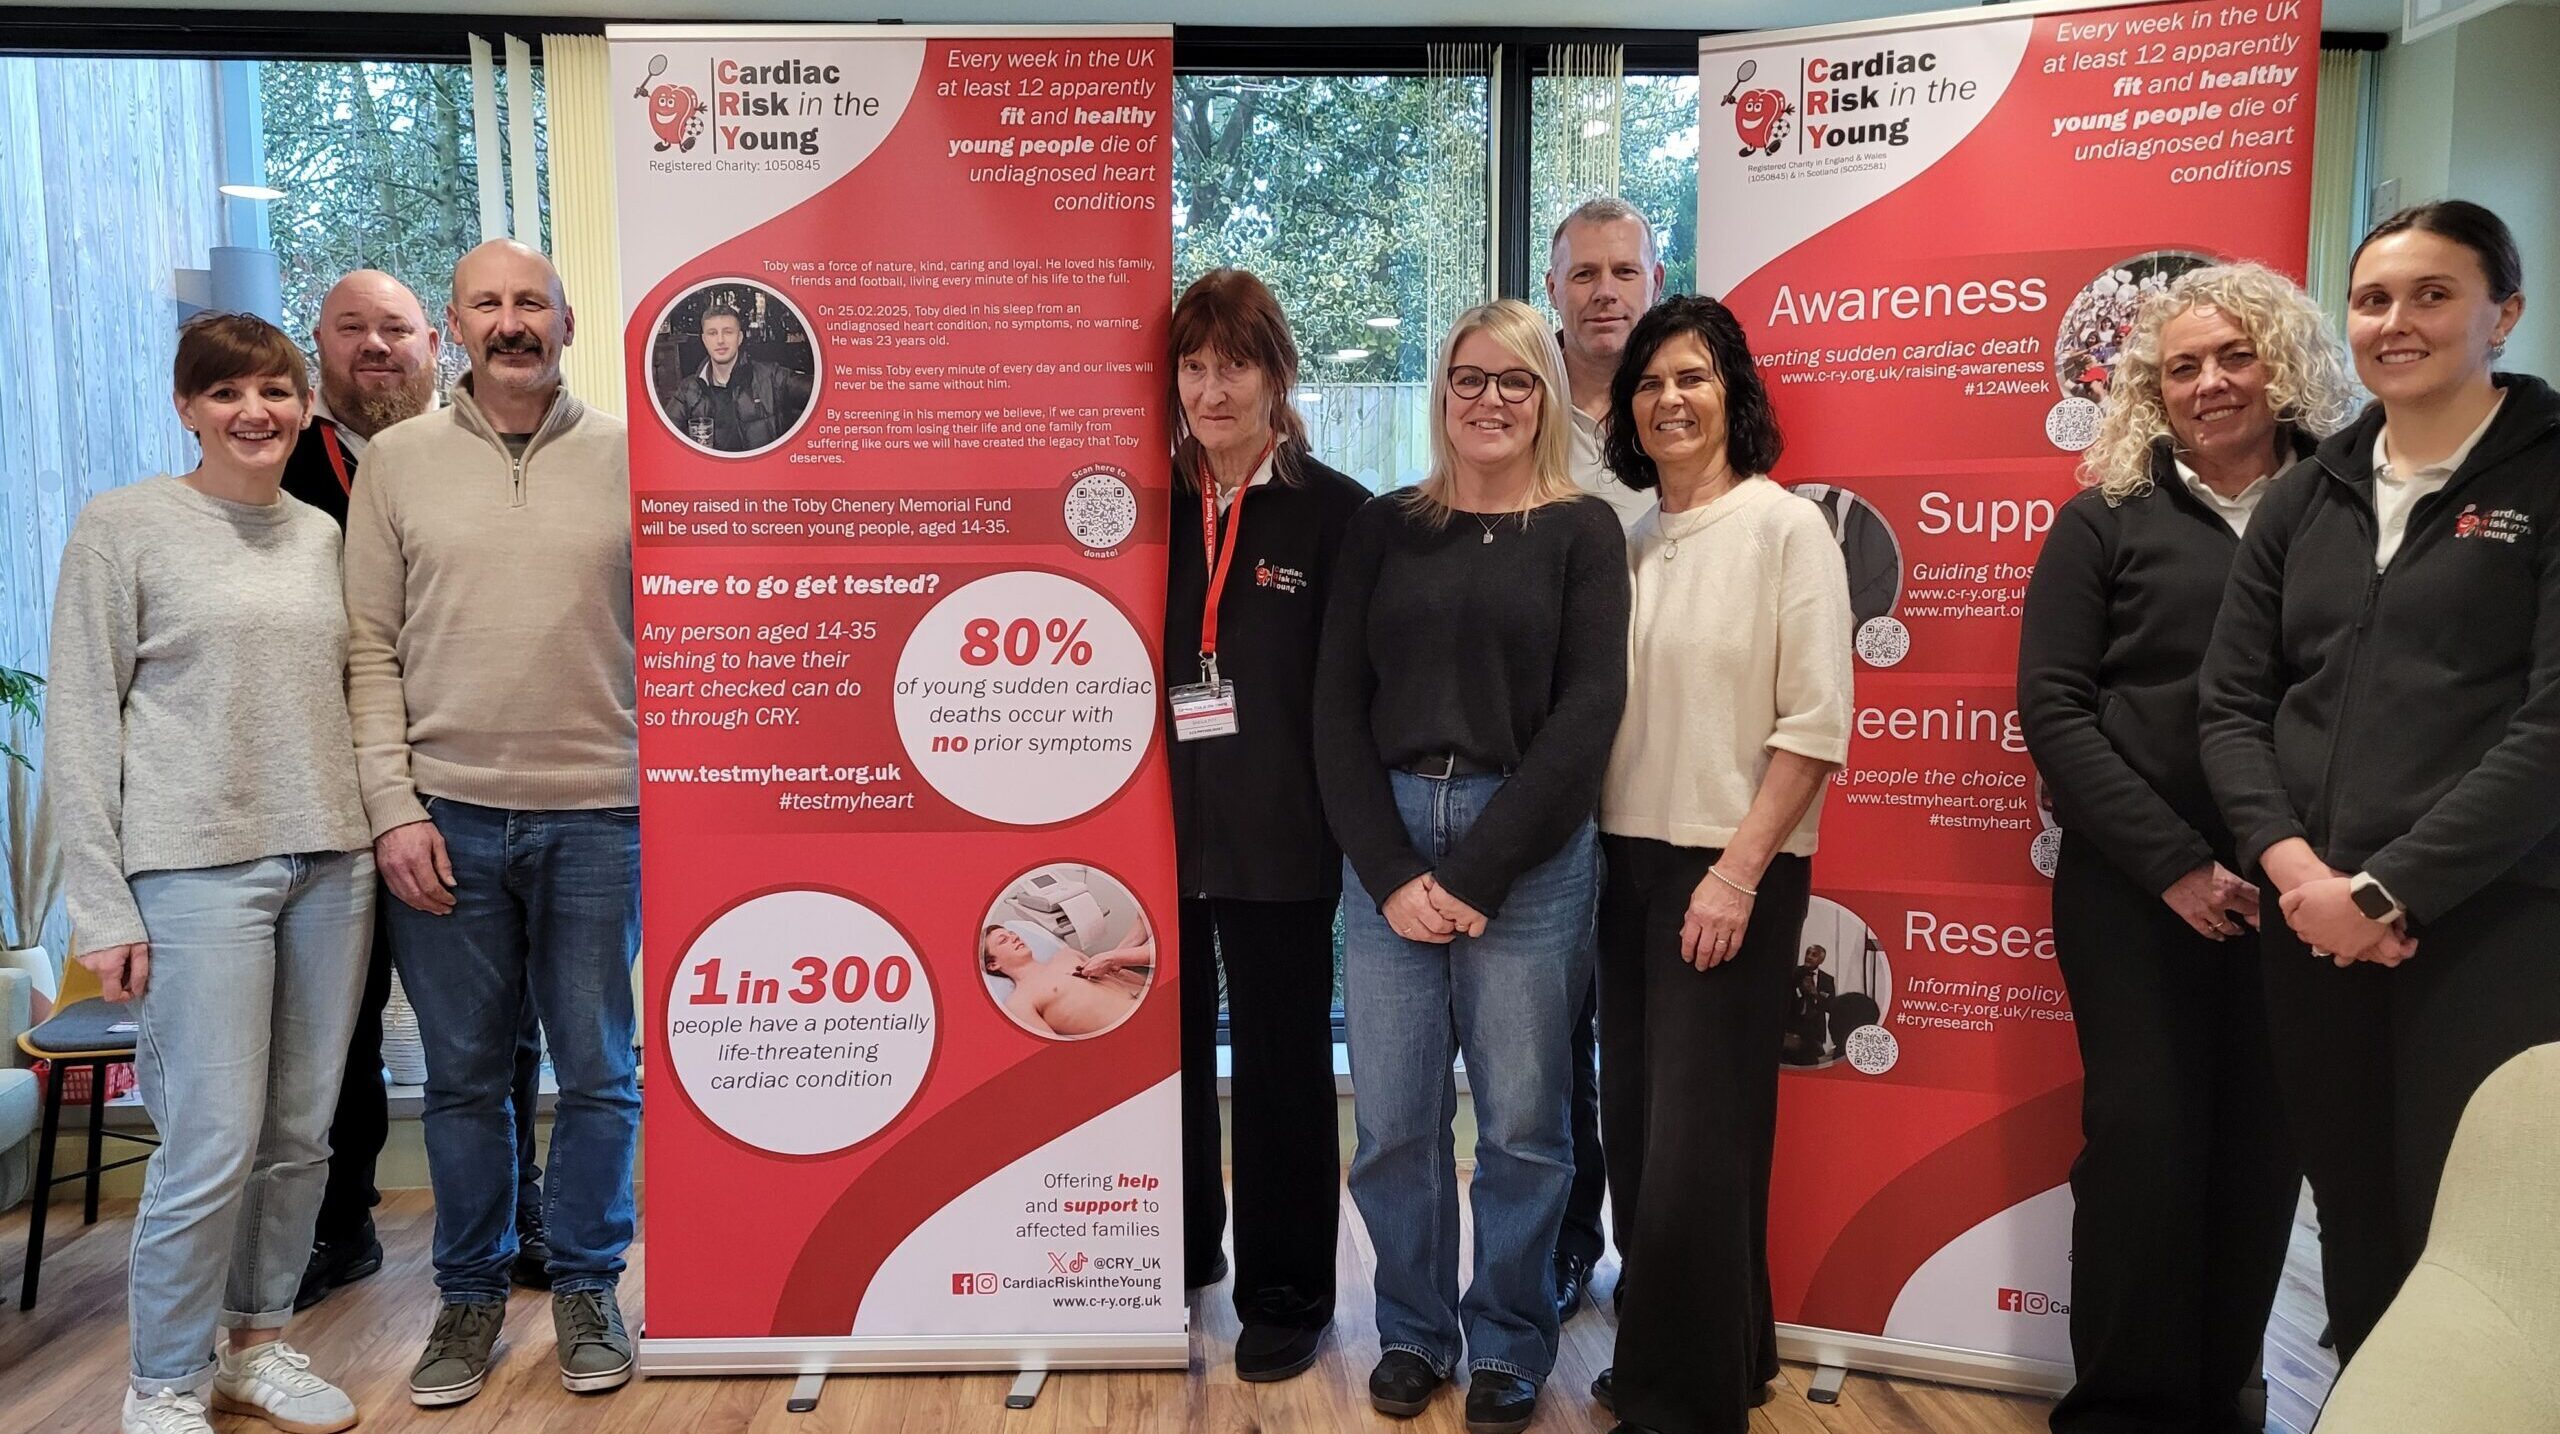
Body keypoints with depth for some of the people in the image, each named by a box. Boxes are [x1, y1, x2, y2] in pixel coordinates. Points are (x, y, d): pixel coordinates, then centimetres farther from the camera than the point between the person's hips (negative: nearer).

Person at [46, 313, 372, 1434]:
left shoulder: (322, 535, 12)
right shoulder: (123, 525, 0)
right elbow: (79, 721, -3)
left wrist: (378, 832, 9)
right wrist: (102, 907, -7)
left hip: (330, 863, 5)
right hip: (195, 868, -4)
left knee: (300, 1135, 10)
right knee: (212, 1147, -5)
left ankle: (259, 1344, 28)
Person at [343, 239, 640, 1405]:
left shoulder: (629, 458, 3)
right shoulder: (398, 460, 5)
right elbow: (372, 650, 3)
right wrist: (393, 808, -4)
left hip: (601, 815, 0)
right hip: (447, 818, 1)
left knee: (598, 1073, 9)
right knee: (463, 1075, 11)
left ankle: (586, 1287, 27)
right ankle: (469, 1293, 29)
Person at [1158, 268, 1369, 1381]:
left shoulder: (1333, 510, -5)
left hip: (1278, 839, -3)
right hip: (1157, 828, 4)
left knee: (1281, 1065, 8)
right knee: (1168, 1053, 17)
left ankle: (1285, 1294, 24)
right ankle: (1175, 1254, 37)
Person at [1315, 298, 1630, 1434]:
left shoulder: (1581, 531, 3)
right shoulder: (1385, 527, 9)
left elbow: (1587, 710, -5)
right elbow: (1337, 704, 4)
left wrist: (1478, 873, -11)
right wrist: (1388, 870, -7)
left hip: (1529, 850, -2)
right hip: (1387, 841, 2)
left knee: (1522, 1119, 6)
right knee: (1392, 1119, 7)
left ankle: (1509, 1343, 26)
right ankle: (1413, 1330, 27)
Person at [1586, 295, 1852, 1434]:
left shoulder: (1785, 529, -7)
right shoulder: (1624, 542, 9)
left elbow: (1816, 725, -12)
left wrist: (1736, 872, -16)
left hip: (1731, 871, -6)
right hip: (1626, 861, 6)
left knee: (1695, 1142, -1)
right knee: (1634, 1126, 12)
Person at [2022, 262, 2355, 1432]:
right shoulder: (2106, 521, 2)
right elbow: (2051, 706, -4)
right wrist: (2175, 862, -11)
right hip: (2135, 888, -2)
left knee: (2260, 1155, 7)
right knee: (2144, 1141, -2)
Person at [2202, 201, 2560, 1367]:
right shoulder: (2305, 497, 11)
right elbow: (2232, 704, 7)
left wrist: (2388, 889, -15)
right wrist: (2291, 864, -9)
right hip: (2315, 928, 4)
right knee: (2351, 1224, 13)